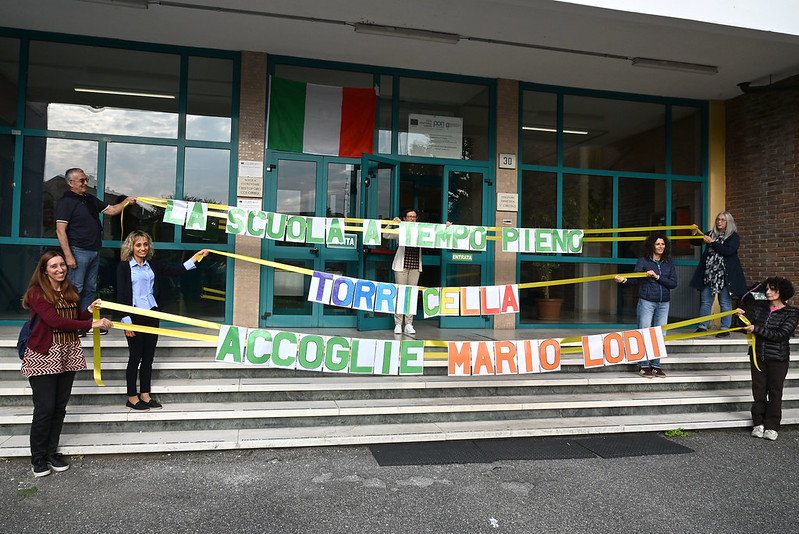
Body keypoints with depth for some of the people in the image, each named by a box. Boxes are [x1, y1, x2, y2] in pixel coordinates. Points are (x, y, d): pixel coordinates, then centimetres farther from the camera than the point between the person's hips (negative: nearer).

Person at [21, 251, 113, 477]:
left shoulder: (70, 291, 10)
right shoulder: (36, 293, -10)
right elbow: (55, 321, -21)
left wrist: (89, 310, -3)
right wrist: (92, 324, -24)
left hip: (68, 355, 6)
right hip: (43, 356, -6)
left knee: (60, 407, 10)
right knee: (45, 409, -3)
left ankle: (52, 452, 23)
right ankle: (38, 458, 14)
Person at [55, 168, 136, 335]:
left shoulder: (91, 199, 16)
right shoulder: (66, 202, -7)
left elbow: (111, 210, 19)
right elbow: (60, 230, -12)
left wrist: (126, 202, 0)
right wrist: (68, 256, -19)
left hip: (94, 251, 8)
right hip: (79, 251, -8)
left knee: (90, 289, 11)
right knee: (76, 289, -5)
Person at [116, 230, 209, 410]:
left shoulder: (153, 266, 11)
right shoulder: (124, 267, -3)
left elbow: (177, 271, 7)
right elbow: (121, 295, -7)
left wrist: (196, 257, 0)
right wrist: (127, 322, -12)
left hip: (152, 315, 5)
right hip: (135, 316, -5)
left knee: (148, 357, 9)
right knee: (135, 357, 1)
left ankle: (145, 394, 19)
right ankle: (132, 397, 13)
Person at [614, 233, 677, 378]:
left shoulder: (669, 264, 10)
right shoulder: (643, 261, 2)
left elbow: (673, 283, 0)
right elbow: (635, 280, -3)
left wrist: (657, 277, -12)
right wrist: (624, 280, -24)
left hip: (663, 303, 3)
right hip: (646, 302, -3)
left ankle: (655, 365, 16)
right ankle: (643, 366, 6)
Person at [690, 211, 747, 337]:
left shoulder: (733, 237, 1)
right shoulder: (711, 234, 14)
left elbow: (728, 251, -15)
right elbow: (696, 243, 11)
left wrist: (712, 242, -17)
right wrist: (694, 234, -8)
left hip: (725, 275, -4)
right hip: (708, 274, 4)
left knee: (725, 303, 1)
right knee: (705, 301, 5)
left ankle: (725, 329, 9)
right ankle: (702, 327, 10)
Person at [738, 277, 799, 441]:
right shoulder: (759, 306, 5)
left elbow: (781, 335, -16)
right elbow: (749, 326, 8)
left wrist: (756, 329, -20)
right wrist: (743, 316, -10)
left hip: (778, 358, -3)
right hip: (757, 355, 3)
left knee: (775, 391, 3)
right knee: (759, 389, 7)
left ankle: (772, 426, 12)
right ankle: (759, 423, 17)